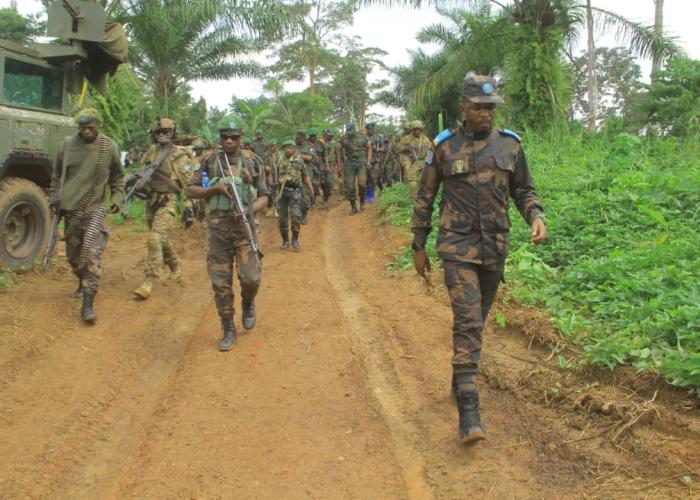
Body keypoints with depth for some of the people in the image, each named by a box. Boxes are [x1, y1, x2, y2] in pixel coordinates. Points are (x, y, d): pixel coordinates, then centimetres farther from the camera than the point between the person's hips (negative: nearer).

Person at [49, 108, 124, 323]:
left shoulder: (109, 147, -2)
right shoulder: (67, 145, 1)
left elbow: (117, 176, 11)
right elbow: (57, 174, 14)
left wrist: (117, 198, 0)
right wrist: (54, 198, 9)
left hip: (95, 208, -3)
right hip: (70, 208, 3)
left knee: (92, 254, -15)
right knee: (73, 253, 14)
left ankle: (88, 304, -17)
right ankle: (83, 284, 42)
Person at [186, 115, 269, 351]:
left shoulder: (252, 161, 4)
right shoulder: (210, 161, 7)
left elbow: (264, 197, 6)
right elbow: (191, 190, 8)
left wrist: (250, 210, -14)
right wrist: (215, 188, -8)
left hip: (244, 226, -1)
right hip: (218, 227, 1)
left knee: (250, 277, -12)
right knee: (221, 282, 2)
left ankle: (248, 304, 23)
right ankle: (228, 330, 15)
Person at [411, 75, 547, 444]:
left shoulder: (510, 145, 6)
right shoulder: (445, 147, -1)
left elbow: (524, 191, 13)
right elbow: (424, 198, 6)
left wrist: (536, 217, -8)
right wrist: (418, 247, 6)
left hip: (495, 248, 4)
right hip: (458, 247, -3)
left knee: (476, 320, 16)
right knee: (467, 322, -14)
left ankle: (460, 380, 38)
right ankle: (469, 412, -14)